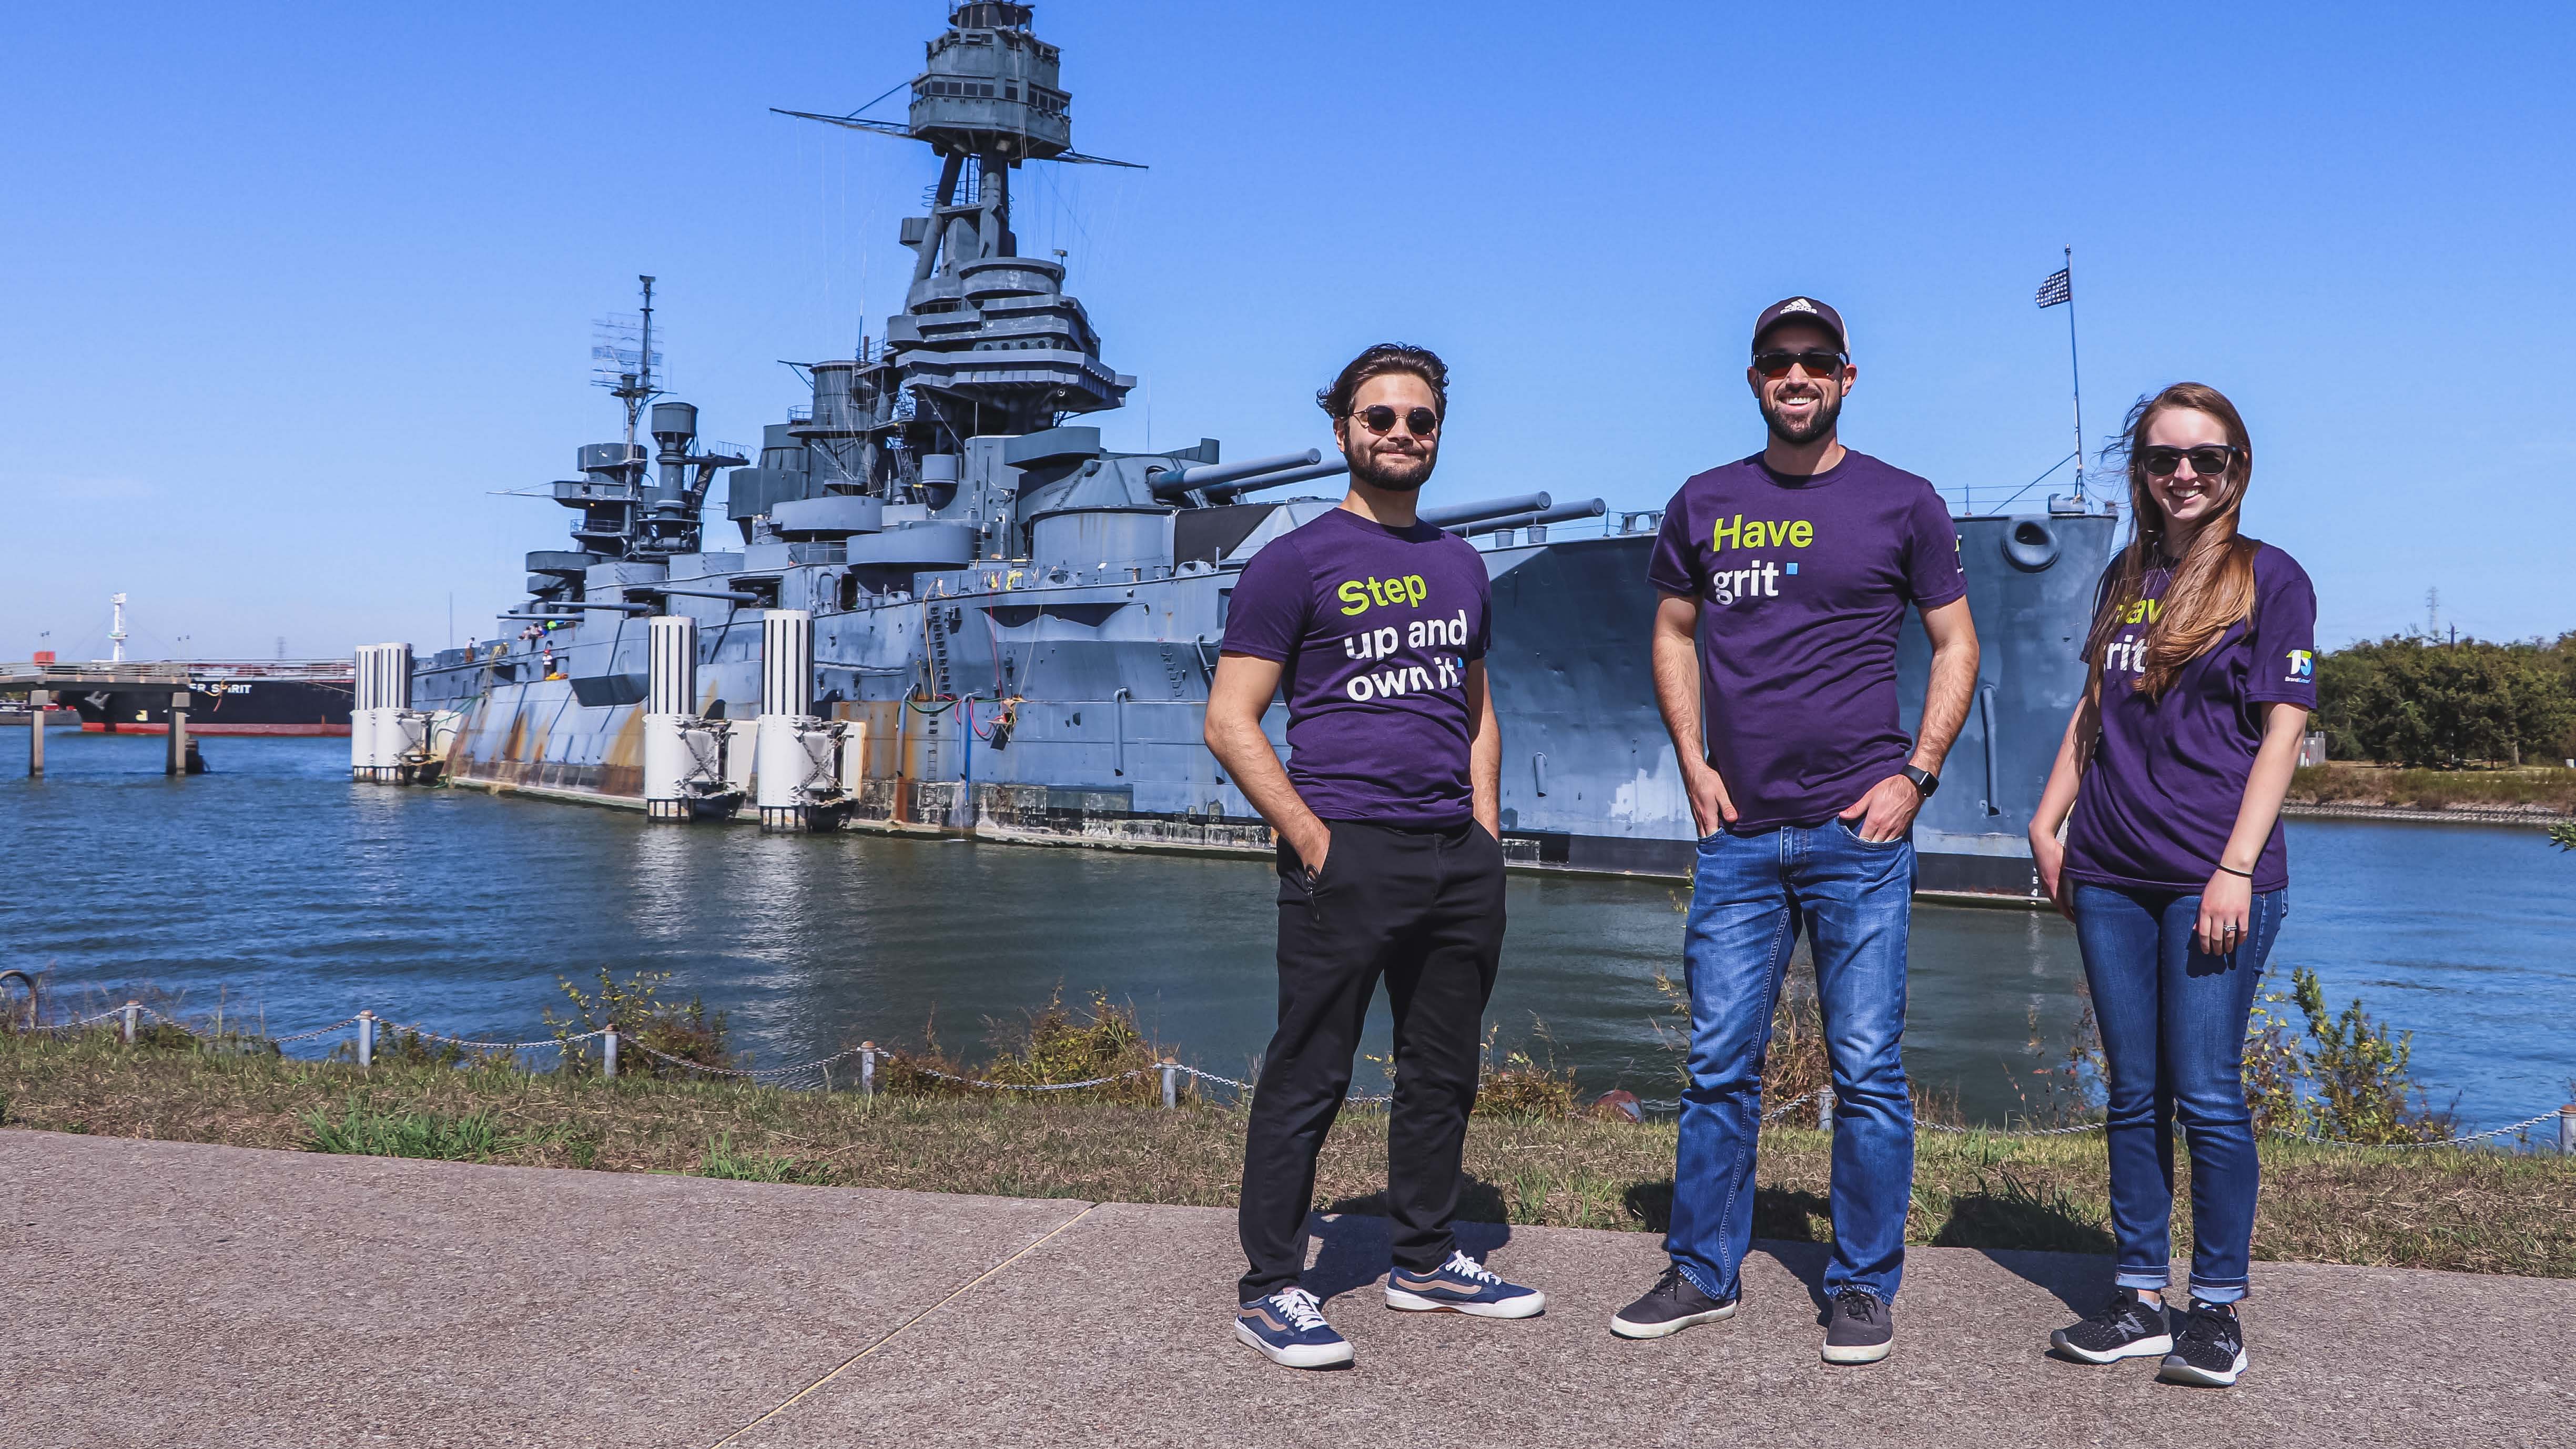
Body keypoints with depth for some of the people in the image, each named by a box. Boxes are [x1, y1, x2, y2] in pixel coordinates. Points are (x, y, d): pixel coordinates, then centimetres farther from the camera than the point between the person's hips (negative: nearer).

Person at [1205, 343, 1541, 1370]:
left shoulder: (1461, 565, 17)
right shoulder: (1296, 562, -2)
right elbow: (1230, 723, -6)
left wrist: (1486, 830, 12)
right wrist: (1313, 839, -13)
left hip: (1459, 860, 6)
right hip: (1348, 857, -6)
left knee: (1443, 1071, 14)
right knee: (1309, 1077, -2)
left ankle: (1425, 1263, 29)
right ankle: (1269, 1287, 9)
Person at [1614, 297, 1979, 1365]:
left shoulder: (1901, 504, 3)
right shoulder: (1704, 505, 10)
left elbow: (1955, 643, 7)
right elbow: (1674, 636, 18)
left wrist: (1916, 775, -4)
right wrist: (1692, 761, 5)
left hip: (1858, 833, -2)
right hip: (1738, 831, 2)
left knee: (1867, 1068, 2)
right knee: (1720, 1062, 6)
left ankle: (1864, 1286, 15)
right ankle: (1703, 1272, 19)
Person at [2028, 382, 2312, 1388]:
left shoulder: (2270, 578, 0)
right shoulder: (2126, 578, 15)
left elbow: (2281, 732, -5)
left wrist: (2237, 869, -13)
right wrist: (2048, 823, 12)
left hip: (2215, 878, -5)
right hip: (2111, 876, 5)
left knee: (2207, 1096, -4)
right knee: (2133, 1095, 8)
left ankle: (2217, 1307, 9)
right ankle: (2140, 1298, 16)